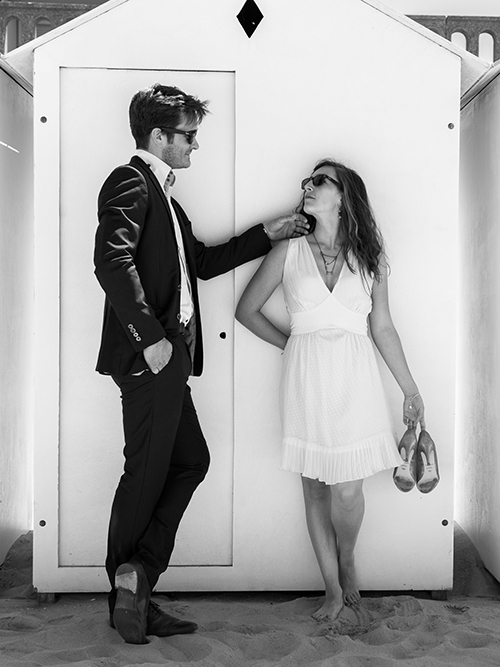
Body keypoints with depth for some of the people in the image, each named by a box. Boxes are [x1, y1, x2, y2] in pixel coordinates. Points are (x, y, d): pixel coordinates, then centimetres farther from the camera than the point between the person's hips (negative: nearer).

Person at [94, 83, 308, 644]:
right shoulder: (129, 182, -8)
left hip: (169, 354, 10)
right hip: (148, 353, -10)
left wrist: (267, 234, 24)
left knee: (190, 460, 12)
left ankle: (135, 579, 14)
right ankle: (128, 597, 12)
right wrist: (151, 337, -24)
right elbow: (112, 261, -23)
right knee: (146, 472, -2)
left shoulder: (161, 194, 24)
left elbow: (202, 261, 29)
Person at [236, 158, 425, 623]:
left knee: (347, 490, -3)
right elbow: (247, 310, 13)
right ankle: (333, 589, 22)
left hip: (353, 380, 0)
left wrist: (410, 390, 13)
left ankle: (347, 563, 29)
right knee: (315, 489, 6)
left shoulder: (369, 258, 7)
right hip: (306, 380, 0)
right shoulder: (288, 252, 4)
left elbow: (383, 328, 12)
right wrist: (291, 344, 9)